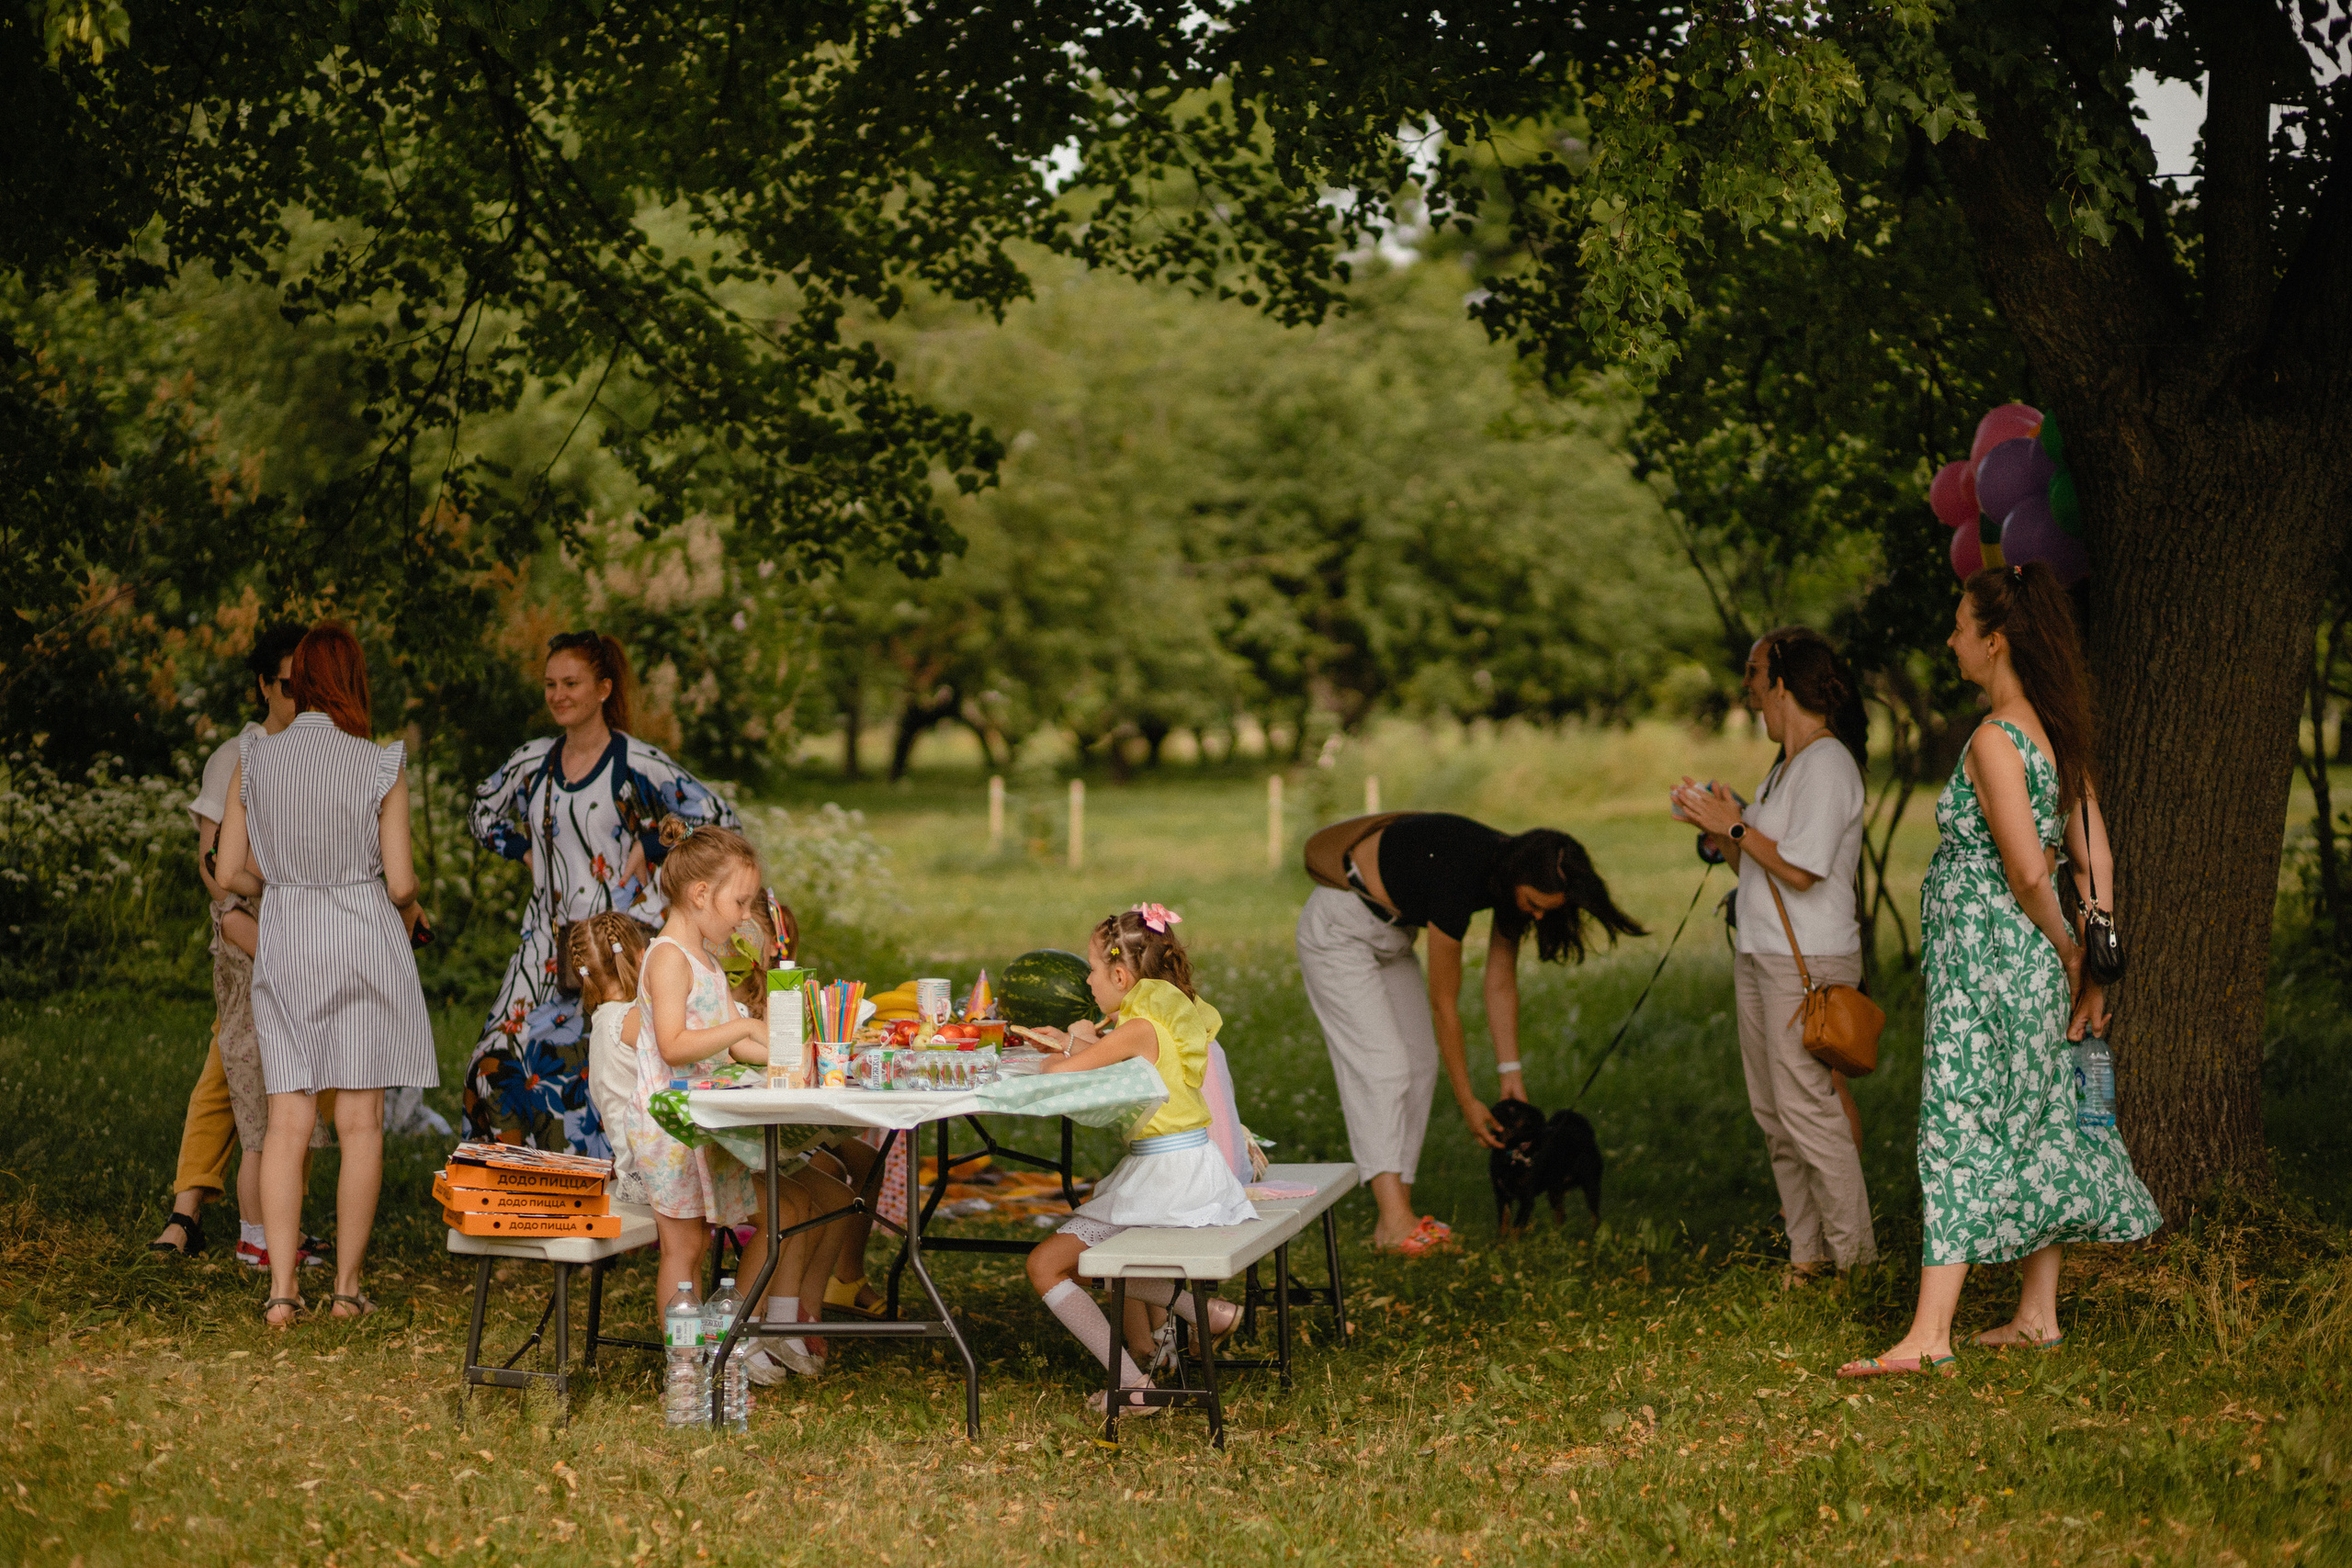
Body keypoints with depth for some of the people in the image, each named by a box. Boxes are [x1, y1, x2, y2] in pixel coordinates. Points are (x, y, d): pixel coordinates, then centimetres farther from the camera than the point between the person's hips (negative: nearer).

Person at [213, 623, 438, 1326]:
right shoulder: (380, 767, -7)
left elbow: (231, 873, 4)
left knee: (287, 1121, 2)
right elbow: (400, 882, -7)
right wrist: (410, 913, 16)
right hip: (364, 938, -2)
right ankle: (347, 1284, 7)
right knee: (360, 1121, 5)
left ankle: (281, 1289, -3)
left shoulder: (254, 760, 1)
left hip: (285, 943, 2)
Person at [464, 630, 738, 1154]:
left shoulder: (637, 763, -6)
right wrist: (527, 849, 12)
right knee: (501, 1056, -2)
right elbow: (484, 814, 28)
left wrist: (647, 846, -8)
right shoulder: (534, 760, 10)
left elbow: (719, 819, -7)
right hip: (549, 939, 5)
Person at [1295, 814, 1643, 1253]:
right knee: (1381, 1065, -18)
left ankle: (1398, 1220, 3)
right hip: (1339, 930, -9)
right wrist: (1467, 1102, -20)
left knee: (1420, 1064, 3)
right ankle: (1396, 1224, -25)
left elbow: (1501, 983, -1)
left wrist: (1511, 1072, -3)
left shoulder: (1515, 876, -12)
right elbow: (1444, 1003, -27)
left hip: (1390, 932, 9)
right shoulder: (1458, 877, -36)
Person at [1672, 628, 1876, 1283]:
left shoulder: (1827, 764, -12)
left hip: (1808, 961, -10)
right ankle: (1807, 1253, 13)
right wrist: (1714, 829, 7)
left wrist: (1734, 826, -12)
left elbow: (1800, 871, -19)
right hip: (1760, 957, 10)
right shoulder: (1785, 767, 19)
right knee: (1773, 1113, 9)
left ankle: (1852, 1254, -3)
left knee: (1807, 1106, -9)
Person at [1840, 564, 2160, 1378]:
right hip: (2029, 961, 9)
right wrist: (2088, 971, 12)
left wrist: (2065, 951, -6)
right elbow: (2096, 863, 10)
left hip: (1986, 958, -9)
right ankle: (2037, 1316, 22)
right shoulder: (2059, 732, 9)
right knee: (2035, 1130, 14)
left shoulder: (1995, 740, -18)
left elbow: (2027, 869, -22)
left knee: (1959, 1134, -9)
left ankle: (1929, 1336, -11)